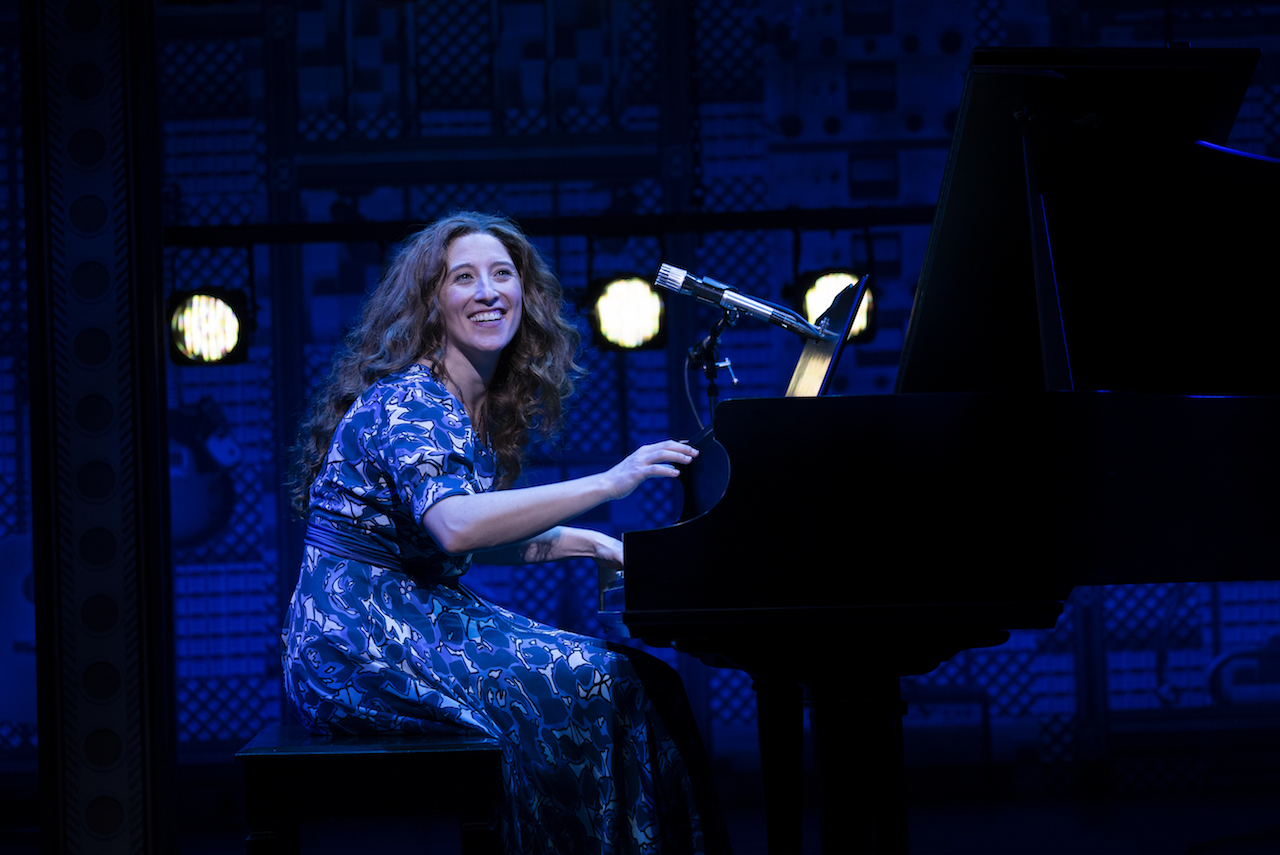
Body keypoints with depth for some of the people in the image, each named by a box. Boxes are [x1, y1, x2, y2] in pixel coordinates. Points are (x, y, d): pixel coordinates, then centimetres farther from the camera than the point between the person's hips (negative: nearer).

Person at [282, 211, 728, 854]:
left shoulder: (480, 406, 14)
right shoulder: (408, 400, -14)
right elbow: (454, 524, -32)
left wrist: (585, 543, 11)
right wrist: (607, 483, -33)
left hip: (420, 619, 9)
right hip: (361, 643, -9)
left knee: (639, 677, -3)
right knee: (586, 686, -23)